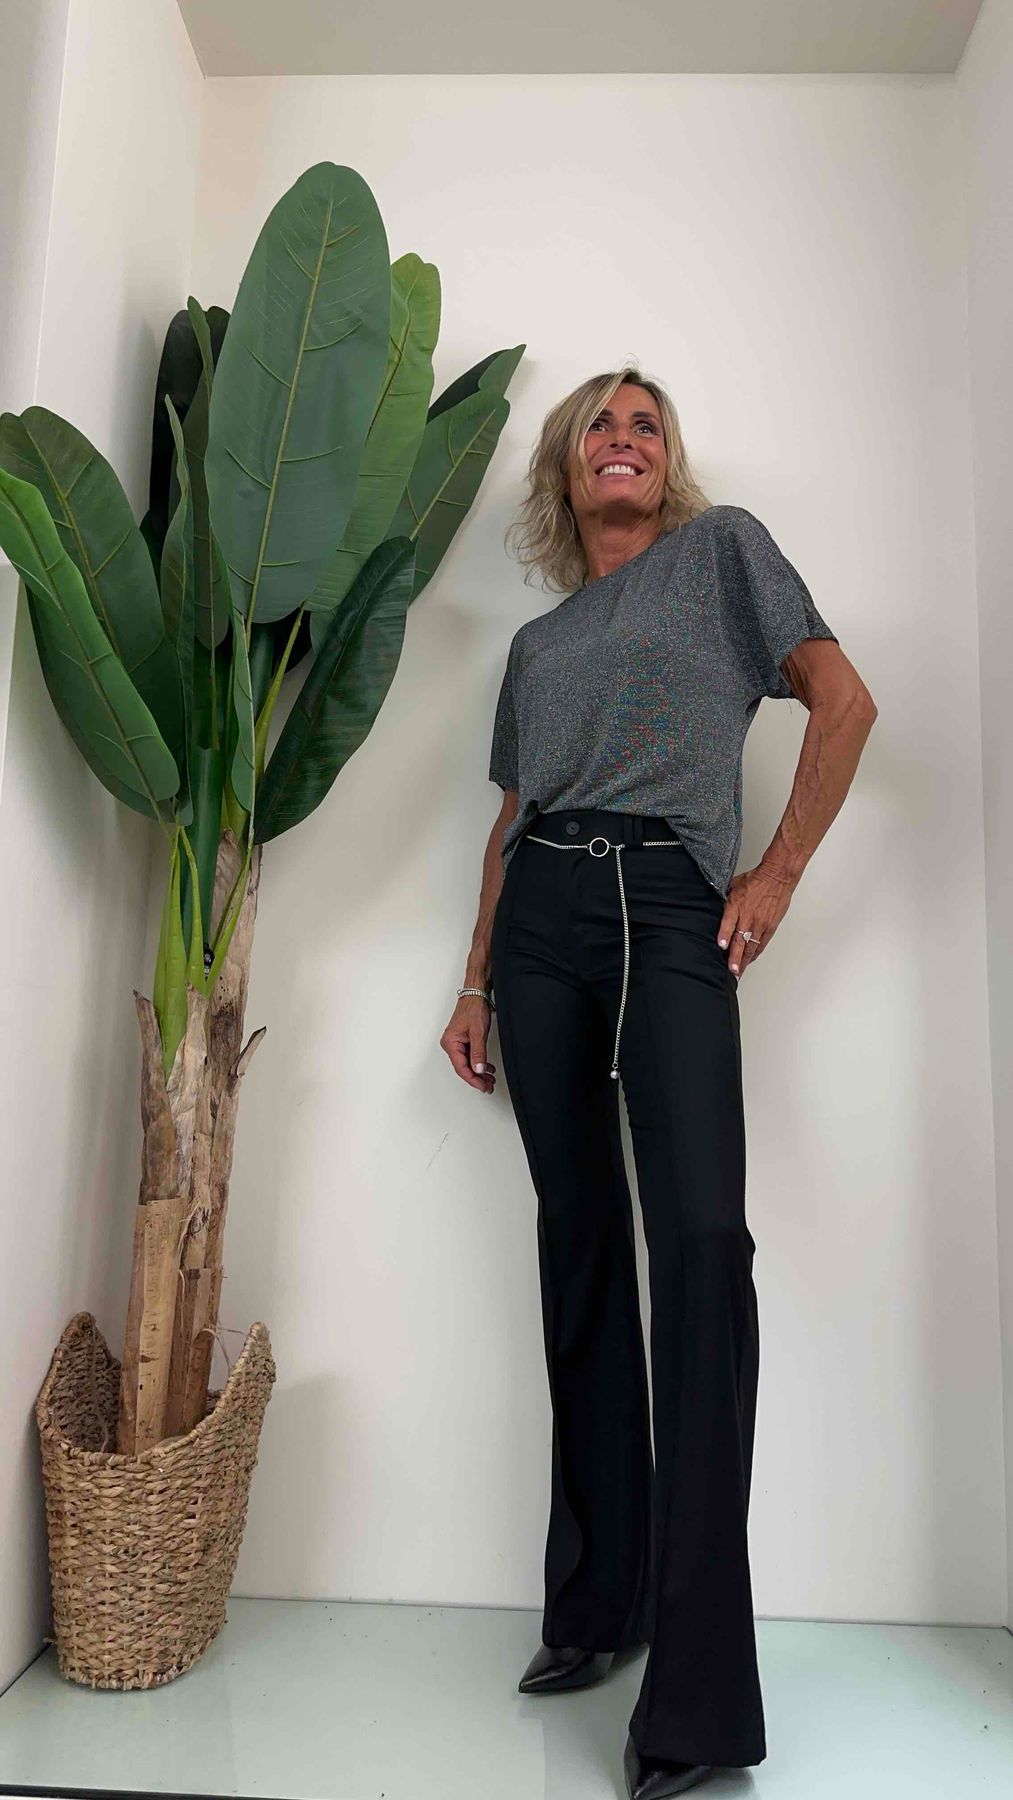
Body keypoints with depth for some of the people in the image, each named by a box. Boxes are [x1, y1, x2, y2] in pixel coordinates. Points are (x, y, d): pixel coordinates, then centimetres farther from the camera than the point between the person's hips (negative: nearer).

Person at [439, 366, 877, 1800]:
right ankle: (596, 1599, 16)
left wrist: (779, 874, -4)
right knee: (580, 1238, 4)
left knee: (698, 1237, -17)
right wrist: (477, 985, 15)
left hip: (671, 908, -4)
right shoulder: (535, 643, 24)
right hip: (543, 917, 5)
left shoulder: (724, 549, 13)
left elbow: (844, 701, 4)